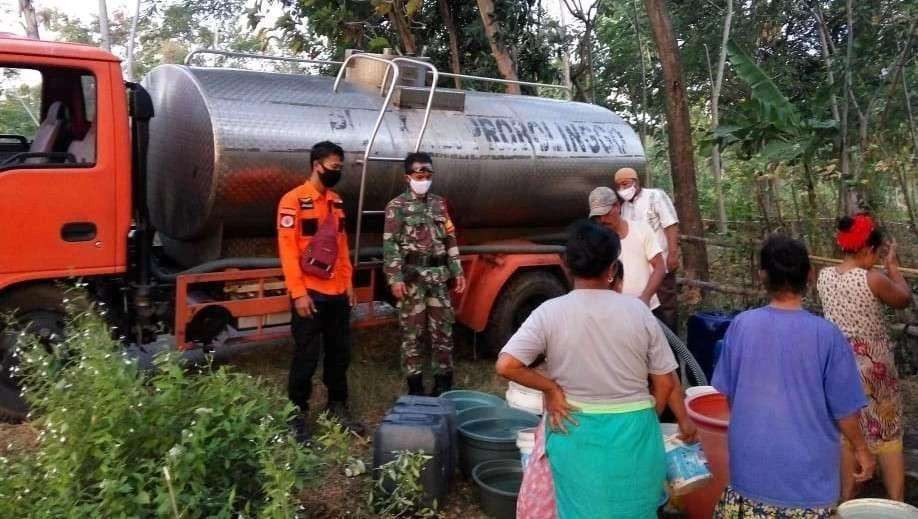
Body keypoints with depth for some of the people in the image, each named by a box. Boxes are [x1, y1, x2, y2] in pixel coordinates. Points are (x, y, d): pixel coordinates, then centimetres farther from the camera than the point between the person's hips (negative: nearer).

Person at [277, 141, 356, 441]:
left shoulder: (336, 201, 12)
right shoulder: (293, 200, -10)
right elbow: (287, 249, -14)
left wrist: (348, 282, 12)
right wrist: (298, 293, -17)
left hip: (337, 293, 7)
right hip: (310, 293, -7)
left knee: (340, 352, 14)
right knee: (306, 357, 1)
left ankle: (338, 406, 29)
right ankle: (297, 415, 15)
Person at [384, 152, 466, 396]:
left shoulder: (439, 204, 13)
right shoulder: (397, 206, -2)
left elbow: (450, 240, 15)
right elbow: (390, 244, -8)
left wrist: (457, 271, 9)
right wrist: (395, 278, -16)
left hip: (438, 276, 5)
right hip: (412, 276, -5)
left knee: (443, 329, 9)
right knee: (412, 331, 2)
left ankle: (444, 382, 21)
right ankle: (415, 386, 11)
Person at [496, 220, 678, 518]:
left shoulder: (550, 312, -13)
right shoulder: (638, 310, -7)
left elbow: (505, 365, -21)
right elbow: (664, 382, -1)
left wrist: (551, 388, -8)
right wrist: (645, 419, 14)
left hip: (576, 433, -1)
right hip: (633, 432, 2)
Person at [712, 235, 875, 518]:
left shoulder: (741, 325, -10)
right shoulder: (826, 334, -17)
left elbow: (728, 392, 1)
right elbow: (844, 409, -9)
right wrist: (861, 450, 10)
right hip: (807, 469, -1)